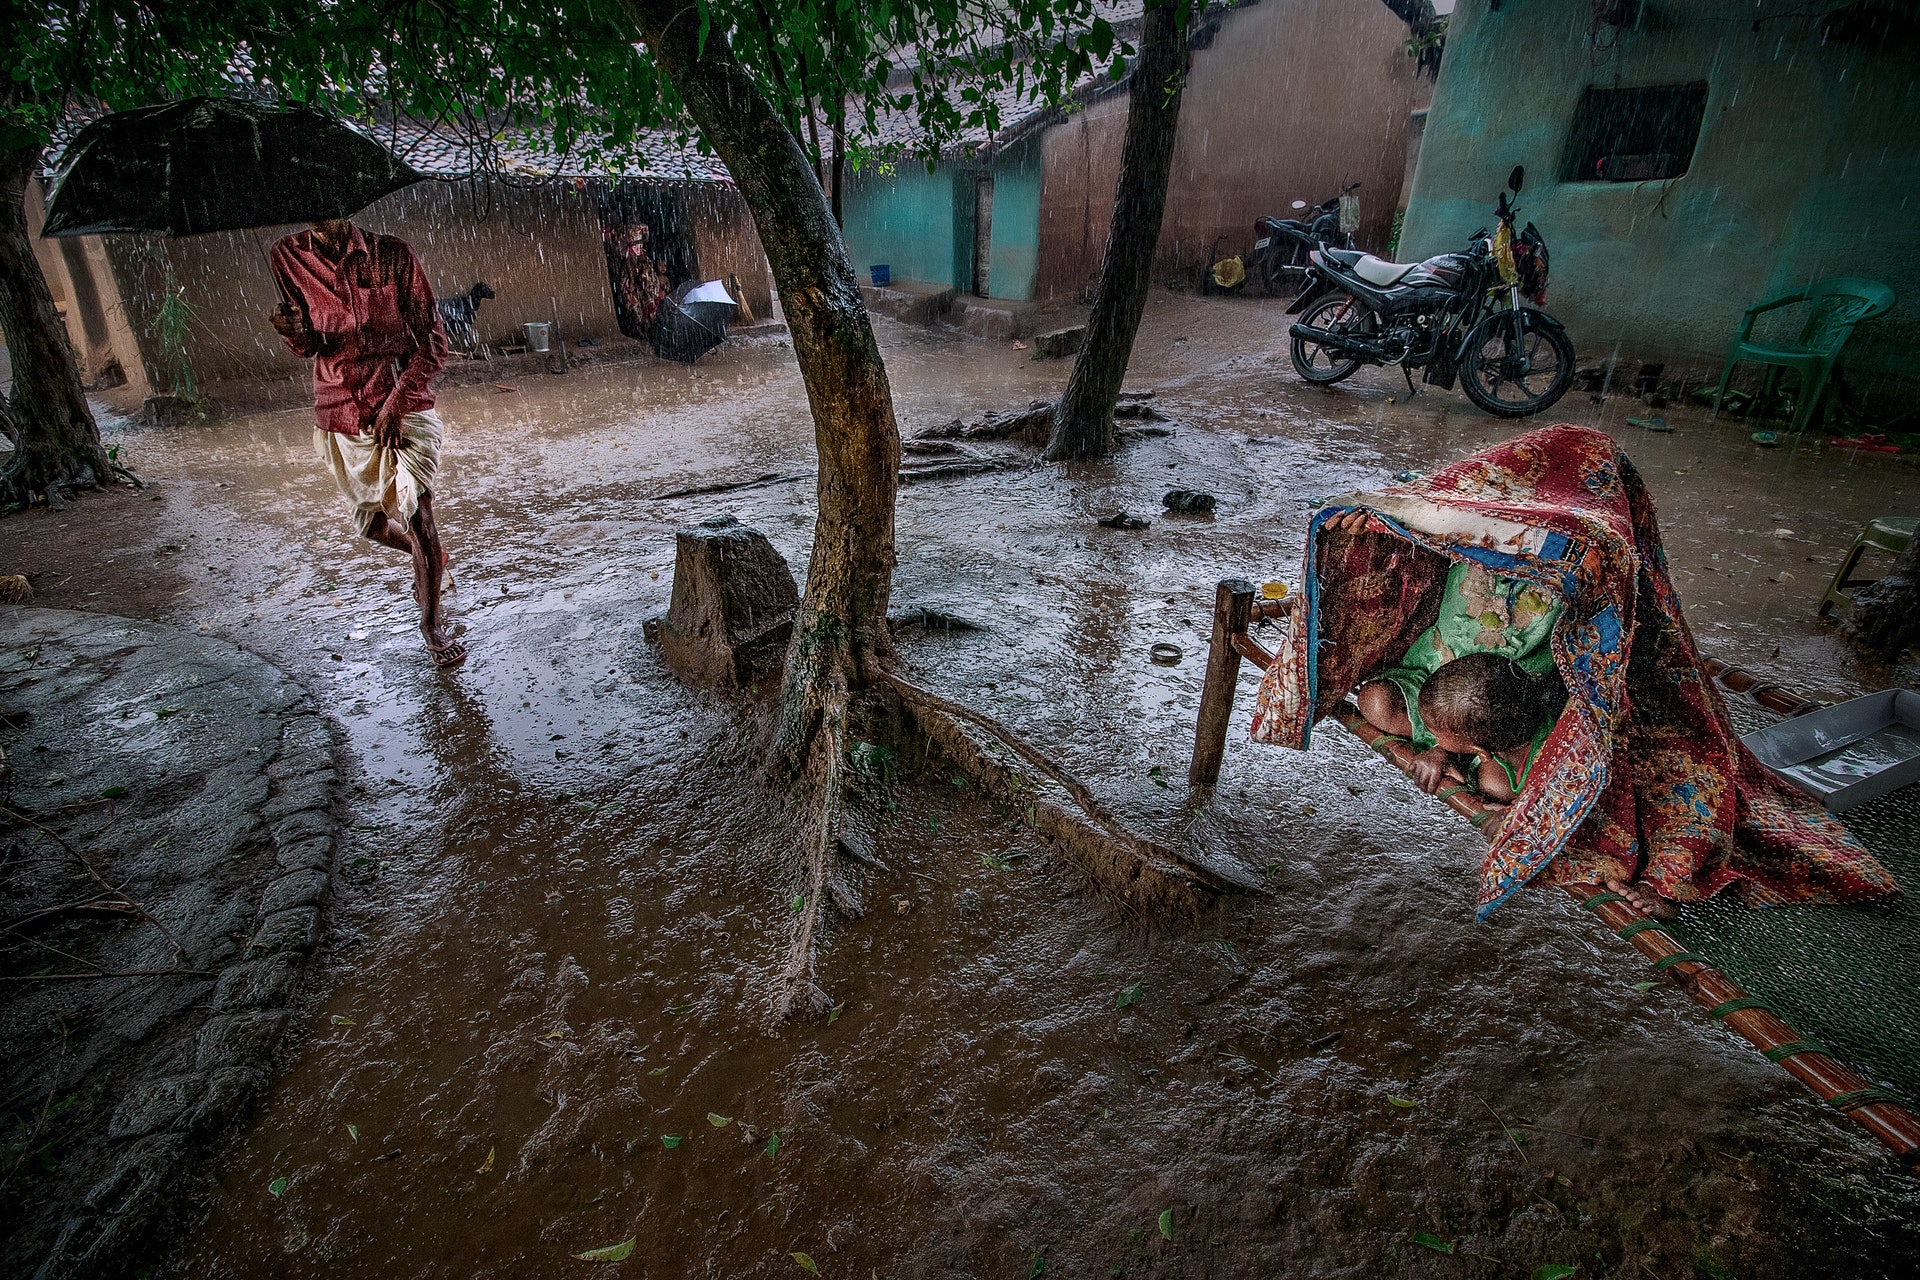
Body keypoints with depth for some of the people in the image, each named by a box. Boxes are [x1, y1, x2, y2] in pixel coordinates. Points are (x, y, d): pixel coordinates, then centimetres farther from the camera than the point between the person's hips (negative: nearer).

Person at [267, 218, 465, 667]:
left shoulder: (392, 255, -6)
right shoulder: (287, 257, 2)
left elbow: (434, 341, -7)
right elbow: (310, 347, 9)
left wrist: (397, 401, -16)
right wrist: (296, 332, -15)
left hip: (405, 407, -4)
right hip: (342, 415, 4)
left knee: (417, 514, -13)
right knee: (371, 523, 12)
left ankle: (432, 622, 5)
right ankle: (431, 559, 45)